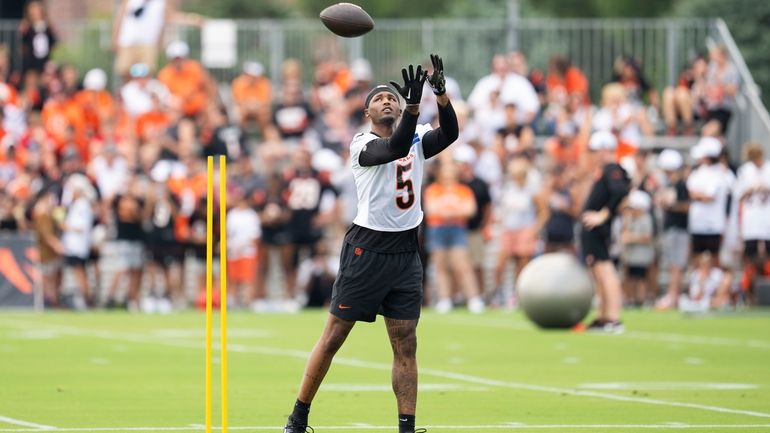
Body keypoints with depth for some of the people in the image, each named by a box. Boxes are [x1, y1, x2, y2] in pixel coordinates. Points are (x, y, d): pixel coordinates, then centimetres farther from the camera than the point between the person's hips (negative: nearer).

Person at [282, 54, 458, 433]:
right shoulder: (361, 143, -7)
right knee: (333, 337, -1)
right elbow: (395, 148, -27)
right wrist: (414, 105, -41)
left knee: (406, 345, 2)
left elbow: (449, 134, -10)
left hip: (406, 253, 5)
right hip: (367, 249, -5)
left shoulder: (417, 139, 8)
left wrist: (441, 93, -27)